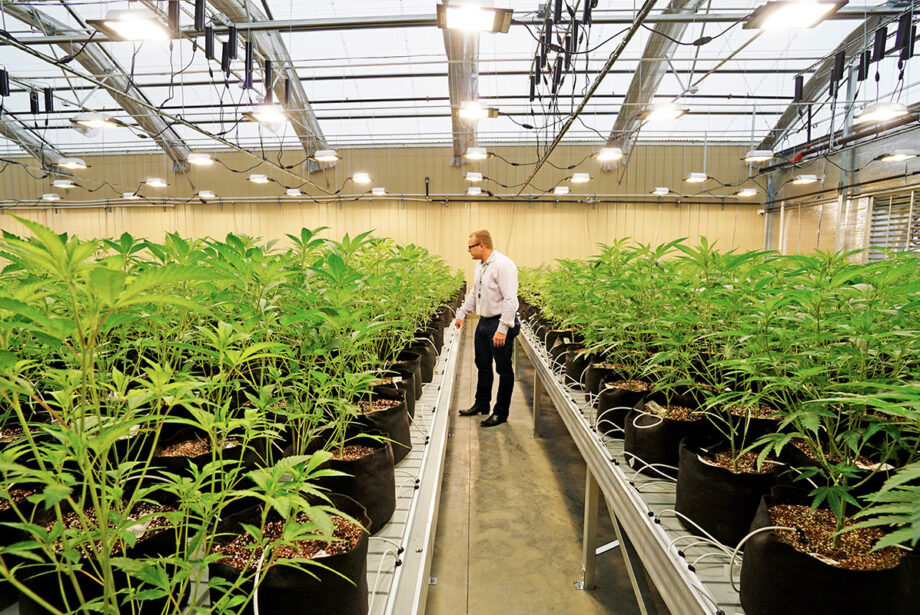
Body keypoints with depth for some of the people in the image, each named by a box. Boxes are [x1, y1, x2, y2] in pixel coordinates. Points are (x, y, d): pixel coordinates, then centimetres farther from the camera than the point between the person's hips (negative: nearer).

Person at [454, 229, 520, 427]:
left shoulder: (503, 265, -19)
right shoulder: (480, 266, 11)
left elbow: (510, 299, -25)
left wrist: (503, 329, -28)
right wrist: (462, 314, 26)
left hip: (501, 324, -9)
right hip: (484, 322, 9)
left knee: (503, 369, 3)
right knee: (483, 366, 19)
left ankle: (501, 413, 15)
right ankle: (481, 405, 35)